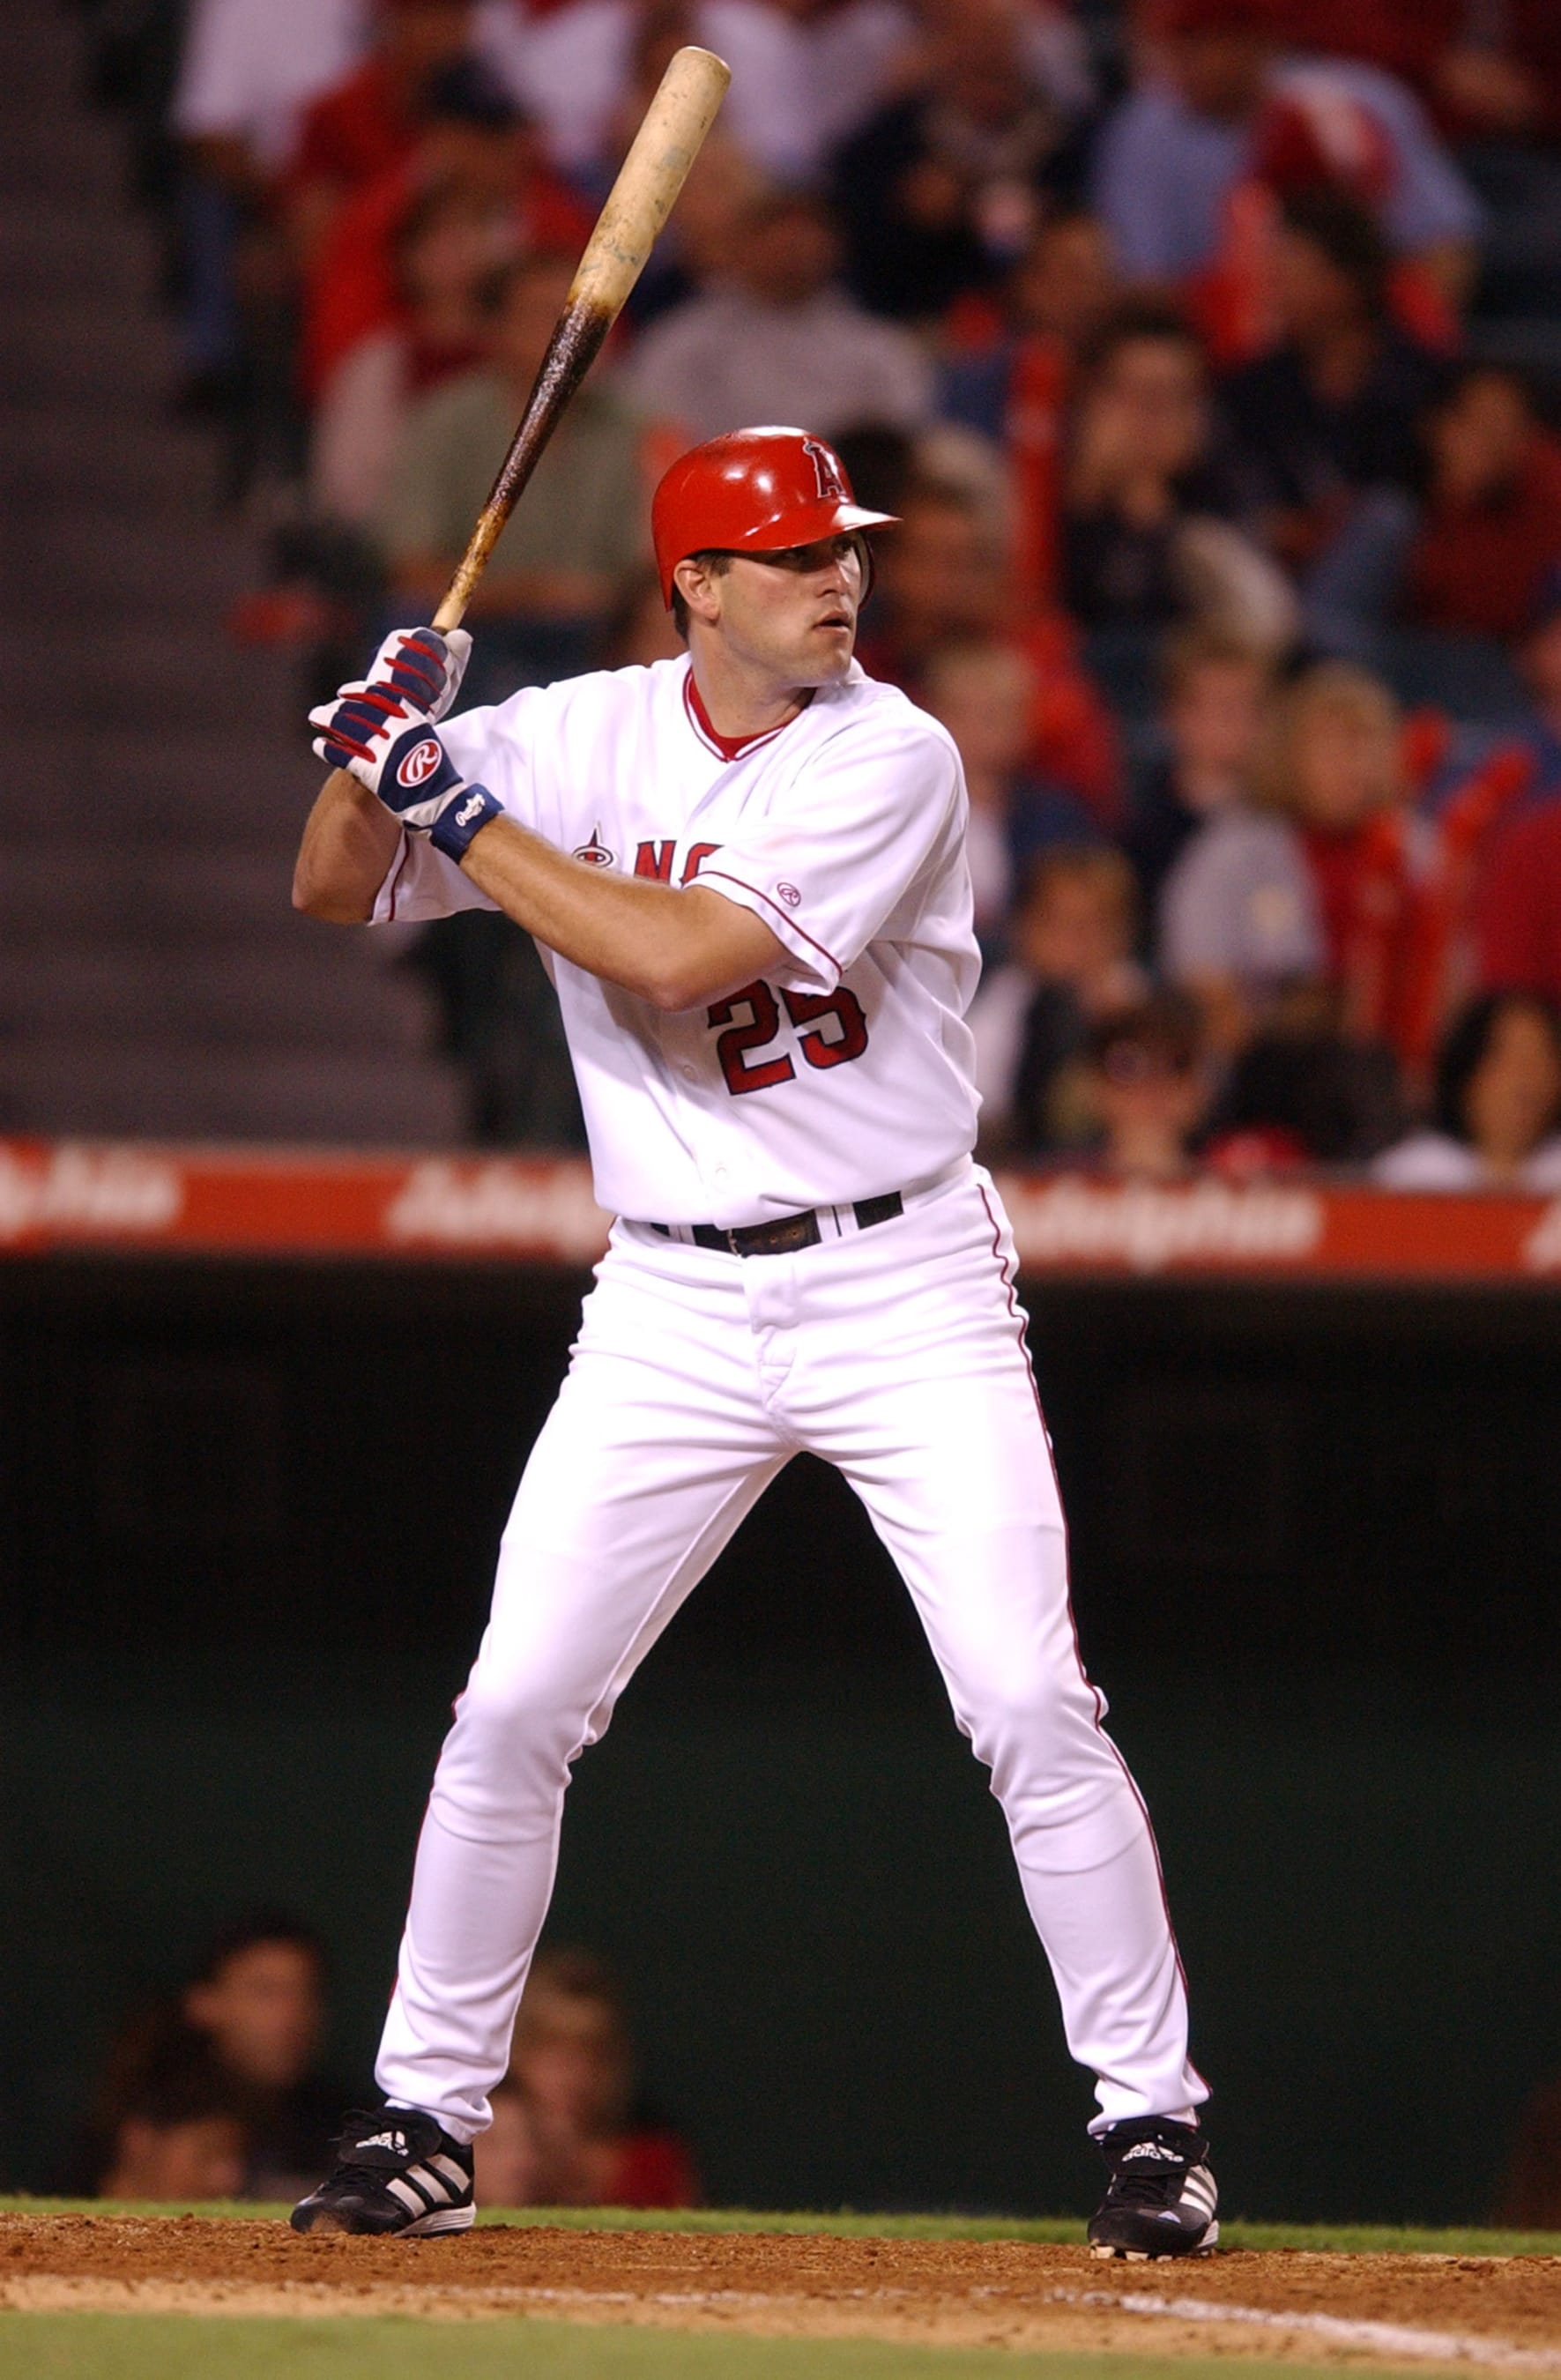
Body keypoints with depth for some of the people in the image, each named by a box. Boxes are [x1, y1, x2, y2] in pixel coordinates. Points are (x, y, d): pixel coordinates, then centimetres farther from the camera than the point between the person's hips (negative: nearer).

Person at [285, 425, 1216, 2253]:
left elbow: (678, 957, -23)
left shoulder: (891, 760, -12)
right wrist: (382, 752, -18)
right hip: (674, 1310, 3)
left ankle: (1152, 2119, 0)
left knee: (1031, 1707, -10)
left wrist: (463, 810, -19)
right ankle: (425, 2119, 12)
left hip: (905, 1292, -3)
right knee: (511, 1711, -1)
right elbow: (332, 892, 1)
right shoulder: (583, 739, 1)